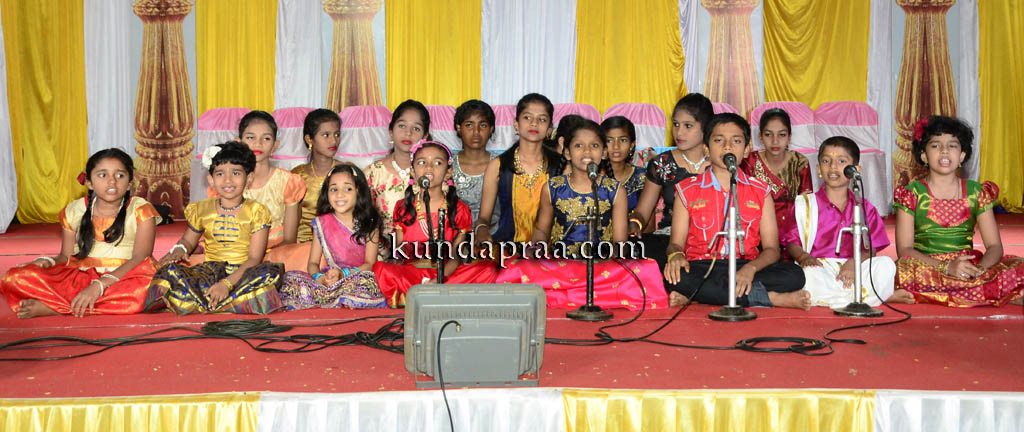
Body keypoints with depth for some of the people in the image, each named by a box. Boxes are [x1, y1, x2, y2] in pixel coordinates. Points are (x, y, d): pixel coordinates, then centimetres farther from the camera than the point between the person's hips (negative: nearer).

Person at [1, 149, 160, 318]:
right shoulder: (74, 211, 9)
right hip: (80, 277, 2)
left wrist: (99, 285, -26)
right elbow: (66, 256, 15)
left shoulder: (141, 210, -2)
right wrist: (48, 262, -10)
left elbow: (140, 259, -12)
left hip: (123, 277, -2)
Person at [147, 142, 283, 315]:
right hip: (210, 273, 3)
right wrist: (179, 249, -3)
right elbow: (188, 241, 24)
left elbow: (254, 258, -9)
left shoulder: (256, 211, -2)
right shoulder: (202, 210, 8)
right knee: (170, 270, -24)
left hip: (243, 273, -2)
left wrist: (227, 283, -24)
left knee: (270, 273, -36)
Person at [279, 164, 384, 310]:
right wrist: (320, 278, -17)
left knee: (366, 279, -38)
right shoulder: (322, 224, 9)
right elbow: (313, 263, 7)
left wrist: (344, 274, -21)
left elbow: (370, 263, -4)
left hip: (357, 278, -3)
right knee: (290, 278, -21)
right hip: (327, 280, 3)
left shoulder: (369, 223, 2)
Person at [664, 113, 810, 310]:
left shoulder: (760, 192, 13)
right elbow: (676, 243, 7)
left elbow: (771, 249, 6)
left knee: (794, 274, -27)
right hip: (701, 269, -1)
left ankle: (698, 296, -30)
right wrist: (675, 255, -19)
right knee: (676, 277, -36)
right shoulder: (688, 190, 11)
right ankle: (772, 298, -25)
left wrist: (750, 269, -18)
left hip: (745, 269, 2)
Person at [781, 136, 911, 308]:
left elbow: (871, 248, 6)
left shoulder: (864, 207, 15)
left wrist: (854, 262, -16)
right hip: (820, 267, -2)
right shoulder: (805, 204, 10)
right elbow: (791, 242, 4)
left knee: (886, 264, -23)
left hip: (853, 269, 2)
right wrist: (803, 257, -19)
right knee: (810, 274, -38)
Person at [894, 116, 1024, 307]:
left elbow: (994, 246, 6)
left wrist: (979, 268, -17)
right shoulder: (912, 194, 3)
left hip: (970, 269, 2)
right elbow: (904, 249, -6)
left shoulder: (977, 192, 12)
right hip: (927, 268, -1)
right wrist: (946, 267, -21)